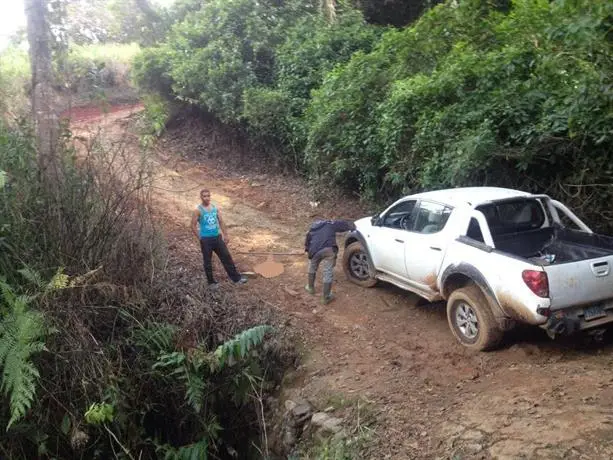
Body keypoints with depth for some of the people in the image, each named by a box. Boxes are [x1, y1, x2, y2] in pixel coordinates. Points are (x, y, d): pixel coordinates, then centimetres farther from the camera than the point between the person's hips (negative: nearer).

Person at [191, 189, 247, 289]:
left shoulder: (215, 208, 4)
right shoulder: (198, 210, -11)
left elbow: (221, 222, 11)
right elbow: (193, 226, -8)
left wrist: (225, 235, 8)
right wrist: (200, 238, -8)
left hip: (217, 237, 4)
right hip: (206, 239, -4)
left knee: (227, 257, 6)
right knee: (208, 262, 7)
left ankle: (236, 278, 13)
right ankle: (211, 282, 21)